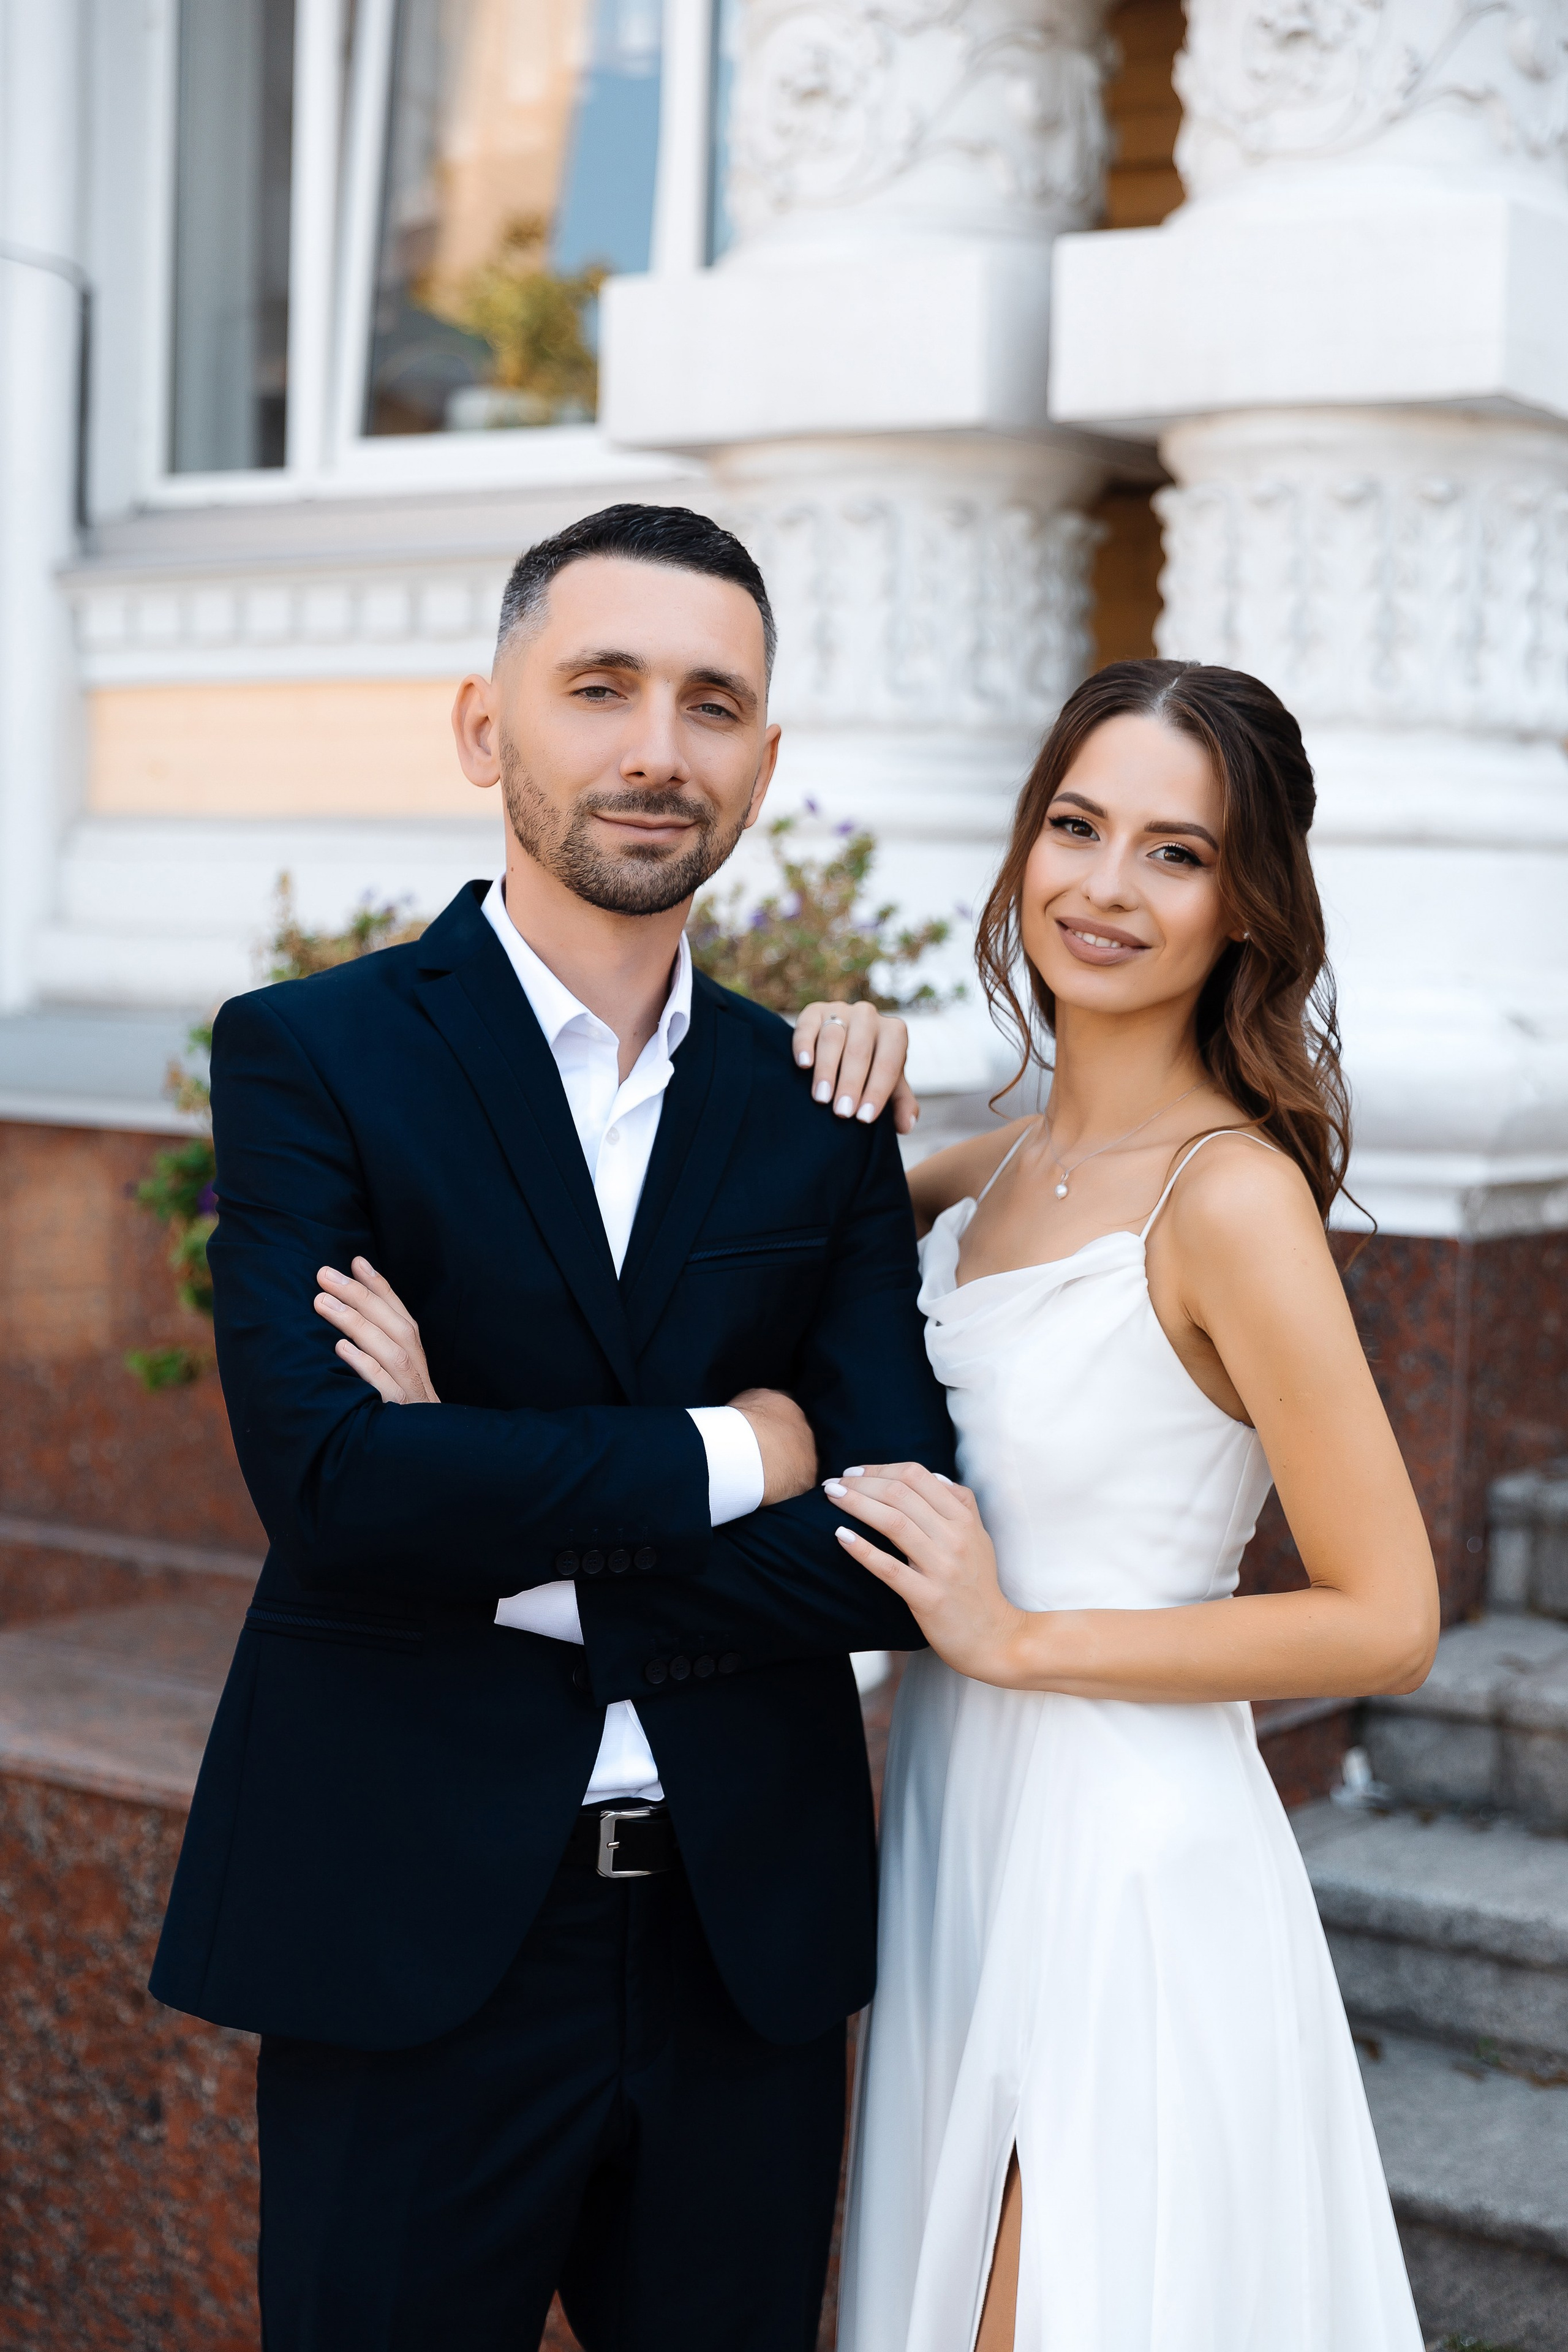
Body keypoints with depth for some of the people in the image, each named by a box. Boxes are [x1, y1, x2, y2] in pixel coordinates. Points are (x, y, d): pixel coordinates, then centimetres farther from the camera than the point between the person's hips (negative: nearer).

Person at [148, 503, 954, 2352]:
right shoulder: (311, 1057, -5)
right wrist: (715, 1458, -12)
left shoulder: (820, 1111, 5)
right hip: (410, 1946, -3)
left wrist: (512, 1535, -14)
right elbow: (327, 1483, -20)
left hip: (748, 1959, 4)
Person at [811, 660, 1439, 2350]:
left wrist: (1018, 1638, -18)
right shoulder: (1004, 1167, 5)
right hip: (966, 1840, 8)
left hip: (1123, 1871, -7)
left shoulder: (1230, 1196, -17)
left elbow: (1388, 1623, -17)